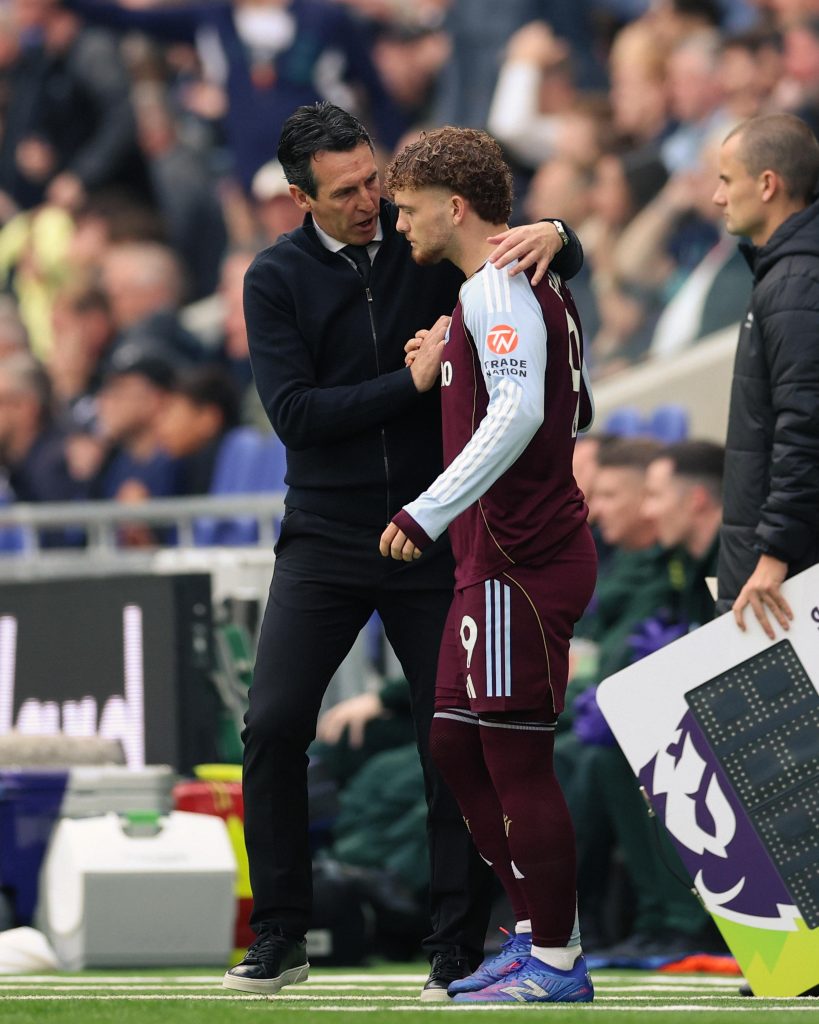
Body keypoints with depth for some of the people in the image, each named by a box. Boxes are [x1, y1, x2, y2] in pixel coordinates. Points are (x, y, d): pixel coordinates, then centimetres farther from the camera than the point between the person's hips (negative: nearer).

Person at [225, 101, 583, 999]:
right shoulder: (277, 279, -3)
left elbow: (561, 261, -1)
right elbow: (293, 413, -12)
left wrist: (552, 234, -25)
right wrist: (411, 383, -19)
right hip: (324, 540, 0)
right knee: (274, 725, -8)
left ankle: (457, 950, 7)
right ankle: (279, 940, 2)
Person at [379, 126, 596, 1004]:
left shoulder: (497, 288, -15)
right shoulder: (535, 283, 17)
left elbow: (519, 411, -29)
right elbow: (575, 410, 24)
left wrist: (429, 512, -32)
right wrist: (442, 371, 20)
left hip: (520, 561, -11)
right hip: (497, 557, 11)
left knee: (516, 759, -6)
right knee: (455, 745, 14)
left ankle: (557, 963, 0)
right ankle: (533, 934, 19)